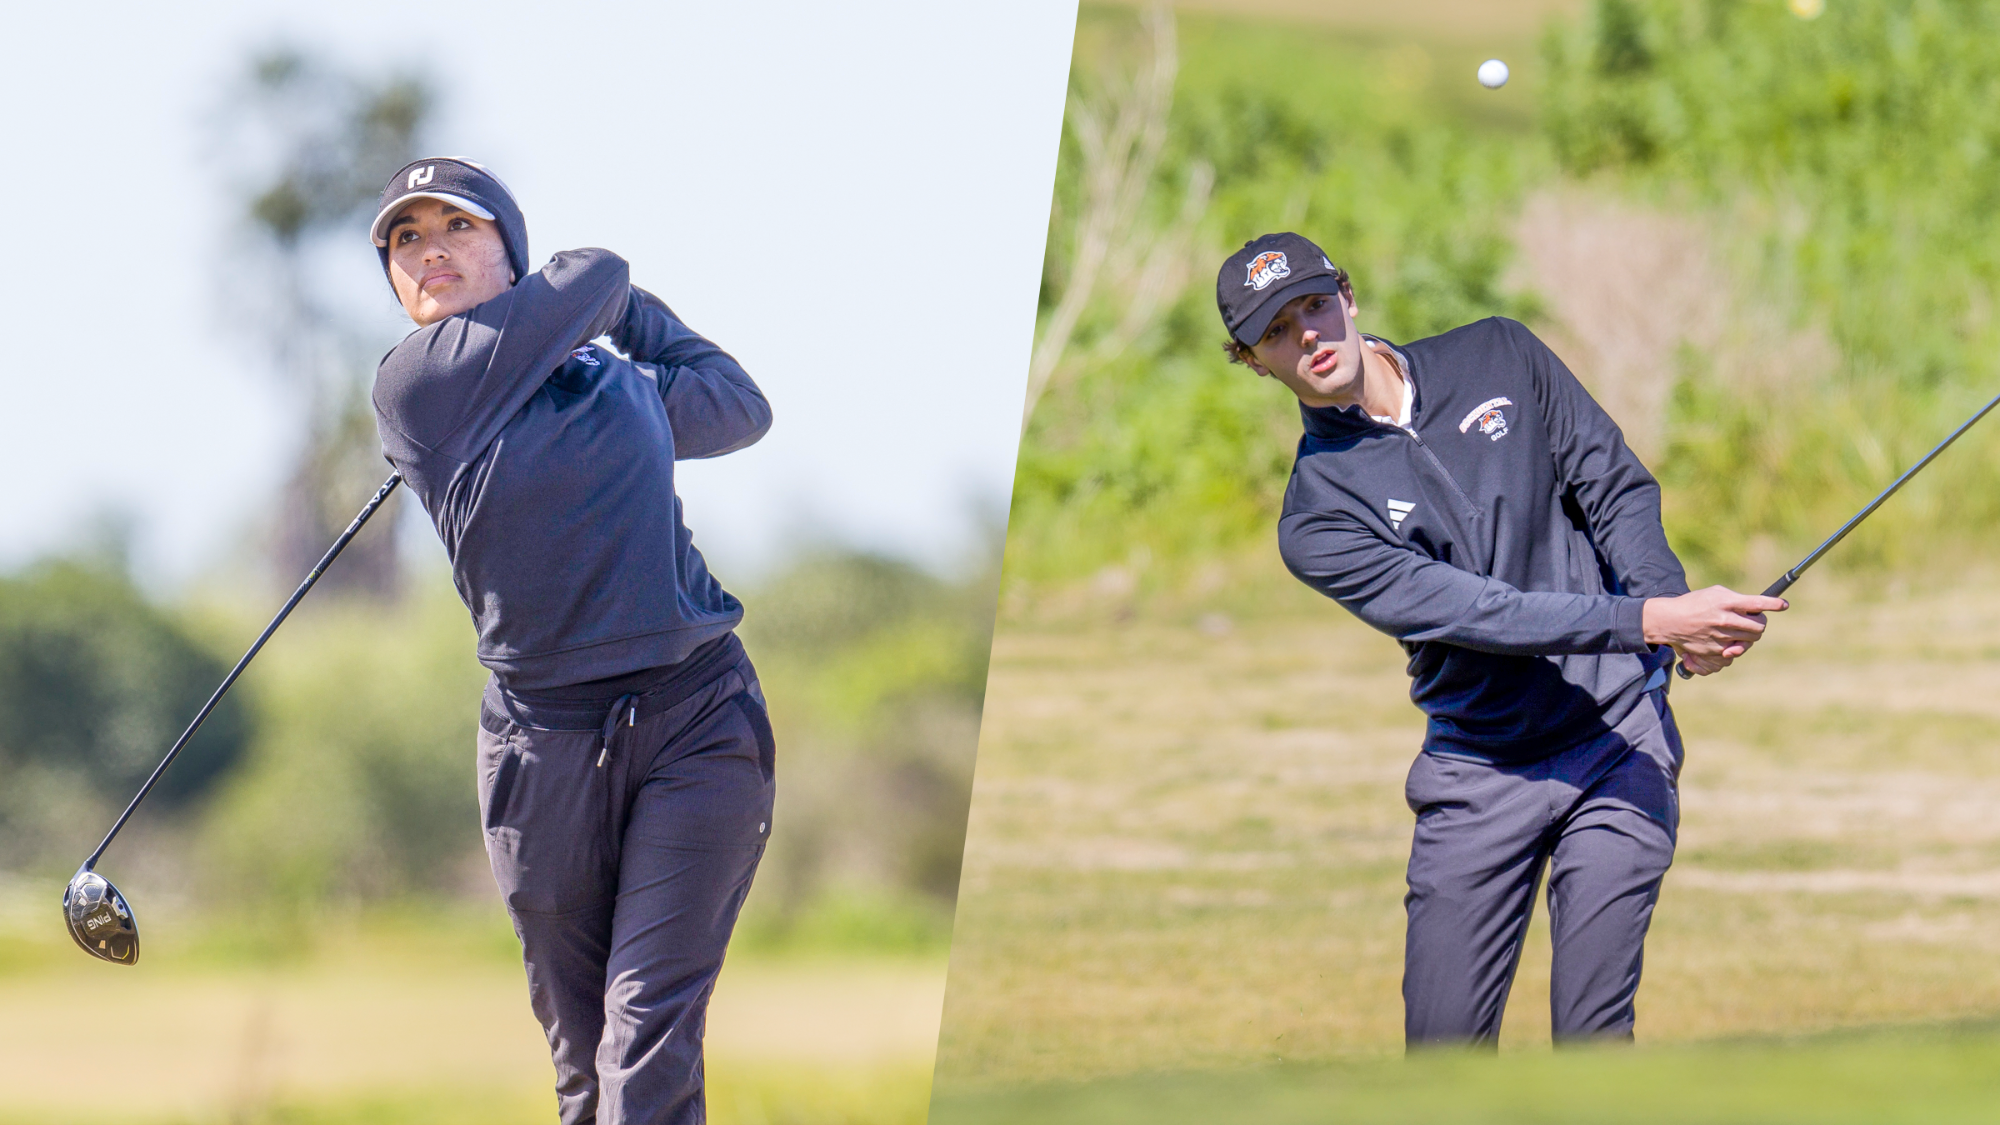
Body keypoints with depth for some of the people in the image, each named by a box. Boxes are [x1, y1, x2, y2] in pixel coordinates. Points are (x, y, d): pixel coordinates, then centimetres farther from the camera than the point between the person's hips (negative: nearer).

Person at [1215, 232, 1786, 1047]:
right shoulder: (1316, 520, -7)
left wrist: (1677, 614, -15)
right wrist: (1652, 620, -28)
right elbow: (1474, 613, -18)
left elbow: (1615, 486, 5)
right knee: (1444, 1048, -5)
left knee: (1591, 1034, -11)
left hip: (1618, 740, 0)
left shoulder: (1499, 358, 5)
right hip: (1477, 774, 0)